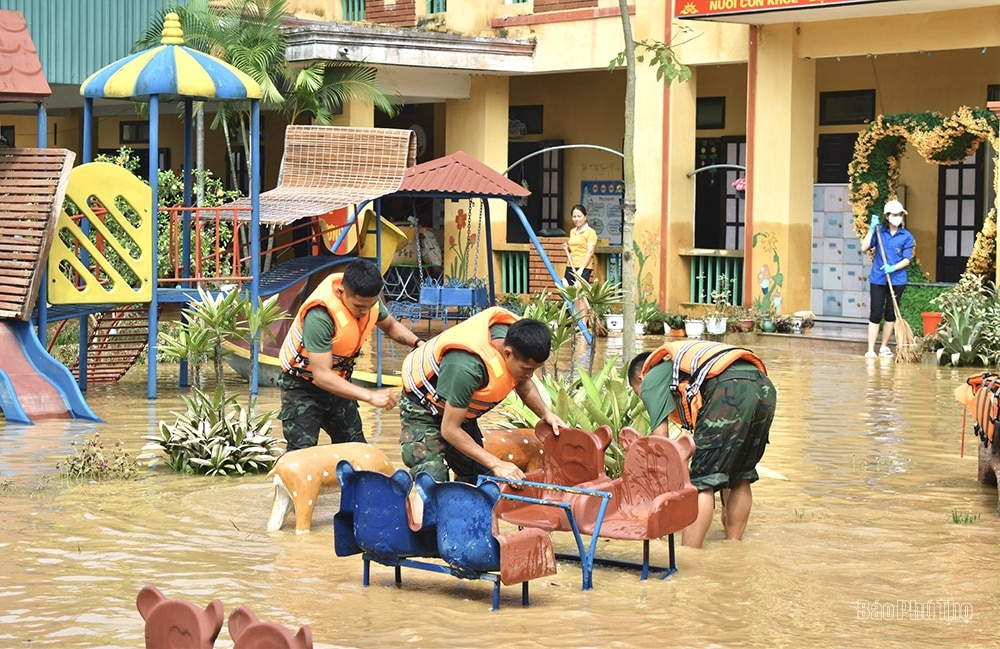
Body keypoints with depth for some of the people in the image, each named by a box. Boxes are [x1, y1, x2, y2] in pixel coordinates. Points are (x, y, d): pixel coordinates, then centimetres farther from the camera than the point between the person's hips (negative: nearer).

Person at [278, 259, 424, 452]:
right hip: (303, 386, -7)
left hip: (338, 382, 7)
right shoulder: (320, 316, -36)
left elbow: (390, 325, 9)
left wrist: (418, 342, -11)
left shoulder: (367, 299, -13)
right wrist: (370, 396, -41)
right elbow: (322, 376, -36)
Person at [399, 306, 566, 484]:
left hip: (459, 408, 8)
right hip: (423, 408, -8)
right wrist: (496, 464, -34)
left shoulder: (518, 339, -19)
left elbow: (523, 384, 5)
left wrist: (545, 413, -13)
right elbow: (450, 430, -33)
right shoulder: (468, 367, -42)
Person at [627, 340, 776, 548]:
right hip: (765, 387, 8)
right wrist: (726, 505, 45)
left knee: (702, 483, -3)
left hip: (730, 392, -7)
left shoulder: (651, 379, 21)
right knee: (741, 477, 22)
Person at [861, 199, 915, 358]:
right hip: (878, 279, -1)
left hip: (897, 280, 1)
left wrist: (893, 268, -19)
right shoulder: (879, 232, 1)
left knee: (890, 314, 8)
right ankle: (870, 349, -1)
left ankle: (884, 347, 20)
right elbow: (864, 248, -8)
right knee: (875, 314, -2)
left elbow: (907, 260, -3)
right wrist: (872, 229, -14)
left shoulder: (906, 236, 0)